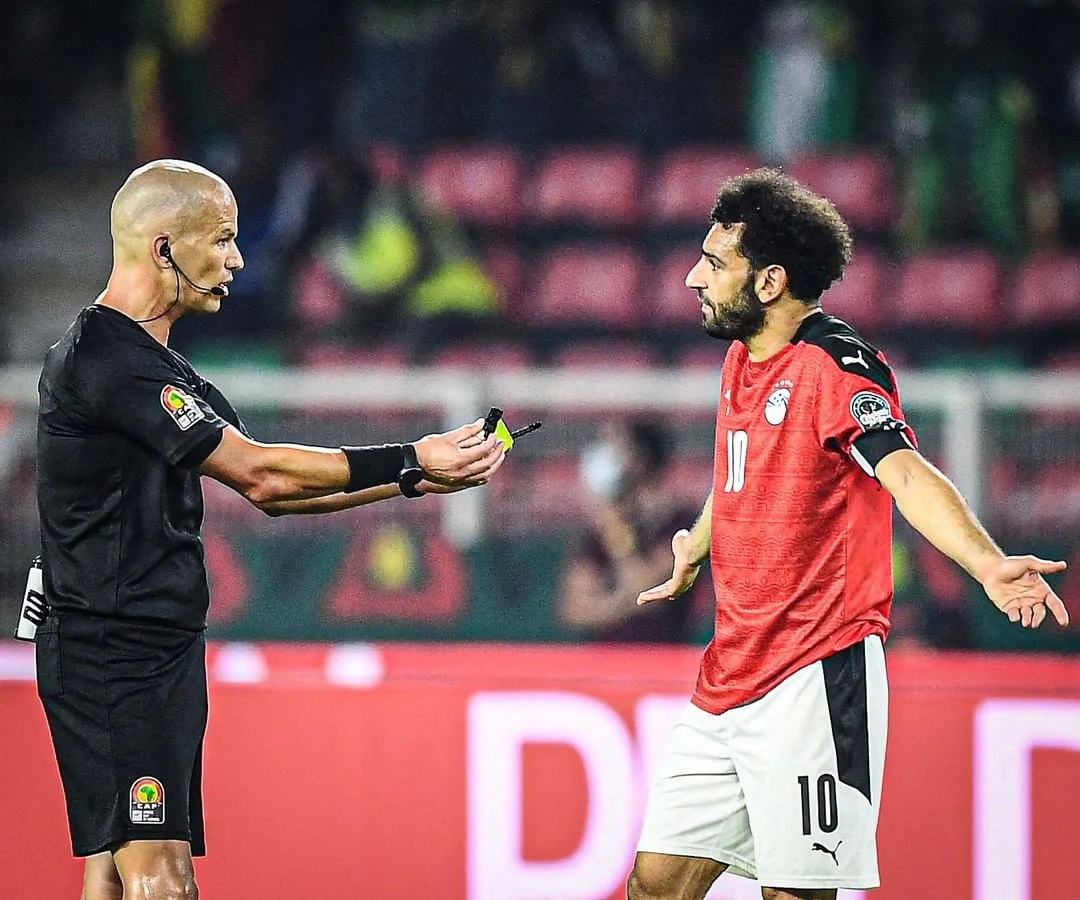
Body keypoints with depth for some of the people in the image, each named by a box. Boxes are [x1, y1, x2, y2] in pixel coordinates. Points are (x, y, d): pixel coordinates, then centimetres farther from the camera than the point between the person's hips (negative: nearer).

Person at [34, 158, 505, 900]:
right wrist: (410, 462, -13)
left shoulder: (156, 364, 19)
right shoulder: (106, 359, -15)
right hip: (112, 651, -10)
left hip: (162, 652, 10)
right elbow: (257, 473, -18)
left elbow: (272, 491, 20)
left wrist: (415, 480, 12)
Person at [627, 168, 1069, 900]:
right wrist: (694, 550, 48)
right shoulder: (742, 359, 12)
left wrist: (987, 564, -46)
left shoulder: (834, 364, -14)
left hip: (814, 680, -9)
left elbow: (905, 472, -29)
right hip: (727, 682, 9)